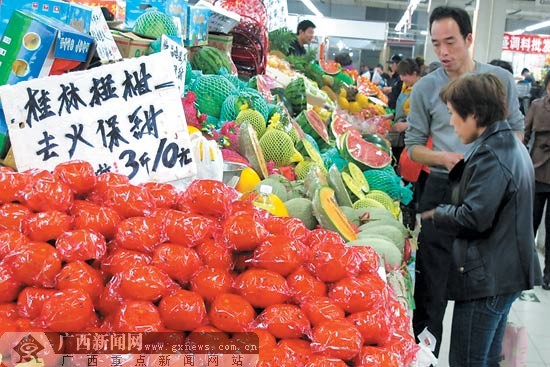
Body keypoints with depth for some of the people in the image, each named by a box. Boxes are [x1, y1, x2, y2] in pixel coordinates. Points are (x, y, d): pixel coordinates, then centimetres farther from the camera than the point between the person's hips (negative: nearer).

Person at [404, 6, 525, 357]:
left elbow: (517, 130, 10)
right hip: (442, 191, -1)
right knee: (432, 283, 5)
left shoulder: (501, 80, 1)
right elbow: (414, 145, 3)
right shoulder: (425, 88, -2)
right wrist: (443, 158, -17)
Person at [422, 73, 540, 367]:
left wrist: (434, 214, -10)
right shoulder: (510, 145, 12)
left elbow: (473, 218, -26)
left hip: (487, 278, -11)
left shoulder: (491, 155, -22)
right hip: (506, 273, 11)